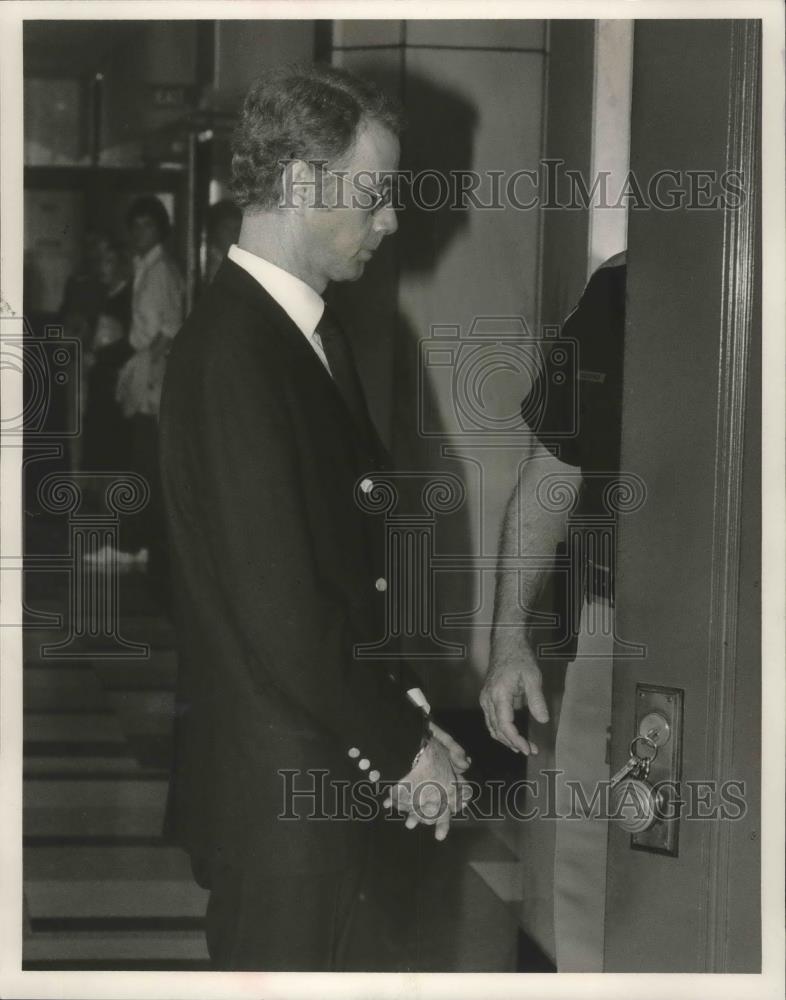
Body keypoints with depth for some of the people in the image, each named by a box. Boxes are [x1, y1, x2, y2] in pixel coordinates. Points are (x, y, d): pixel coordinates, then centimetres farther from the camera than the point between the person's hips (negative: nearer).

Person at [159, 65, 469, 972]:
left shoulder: (305, 331, 9)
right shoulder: (234, 354, -22)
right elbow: (278, 614, -24)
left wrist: (399, 713, 6)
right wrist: (401, 745, -14)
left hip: (320, 760, 9)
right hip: (274, 786, -9)